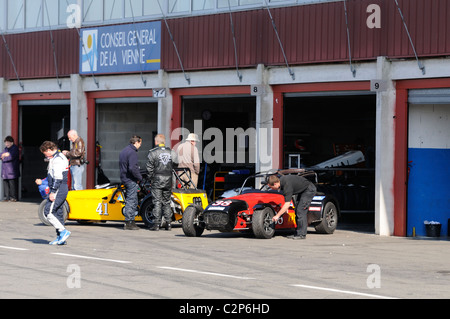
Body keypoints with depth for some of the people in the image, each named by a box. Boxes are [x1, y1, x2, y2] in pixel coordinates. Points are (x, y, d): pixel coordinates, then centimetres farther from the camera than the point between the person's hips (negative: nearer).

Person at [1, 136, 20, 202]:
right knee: (5, 184, 5)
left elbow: (11, 157, -16)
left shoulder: (15, 148, -5)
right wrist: (4, 154, -9)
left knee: (12, 184, -7)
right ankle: (7, 197, 10)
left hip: (12, 171, -7)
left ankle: (14, 197, -2)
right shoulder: (6, 148, 19)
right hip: (5, 171, 7)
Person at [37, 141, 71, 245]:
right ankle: (60, 238, 13)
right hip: (62, 190, 11)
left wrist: (53, 192, -22)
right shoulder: (60, 157, 20)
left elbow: (58, 178, -21)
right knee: (58, 213, 11)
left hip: (58, 190, -11)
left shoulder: (57, 159, -14)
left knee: (48, 212, -13)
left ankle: (63, 231, -13)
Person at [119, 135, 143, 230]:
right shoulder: (132, 152, -16)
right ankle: (128, 223, -4)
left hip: (124, 179, 10)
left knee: (133, 201, 15)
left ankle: (132, 221, 18)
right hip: (131, 180, -10)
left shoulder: (123, 151, 16)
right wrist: (139, 177, -12)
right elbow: (133, 168, -26)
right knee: (131, 201, -5)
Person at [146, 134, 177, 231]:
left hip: (157, 180, -4)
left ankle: (156, 224, -4)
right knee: (167, 202, 11)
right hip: (168, 180, 4)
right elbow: (174, 166, 7)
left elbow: (150, 168, -6)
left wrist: (151, 178, 6)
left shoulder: (153, 153, -6)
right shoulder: (171, 152, 6)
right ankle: (168, 223, 9)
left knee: (157, 202, -2)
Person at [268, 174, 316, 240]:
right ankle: (297, 233, 9)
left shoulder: (287, 185, -30)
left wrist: (277, 216, -27)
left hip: (309, 190, -10)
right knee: (297, 210, 7)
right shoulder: (281, 180, -3)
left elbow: (287, 204, -31)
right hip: (302, 190, 10)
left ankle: (301, 234, -15)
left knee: (301, 211, -16)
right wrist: (286, 208, 13)